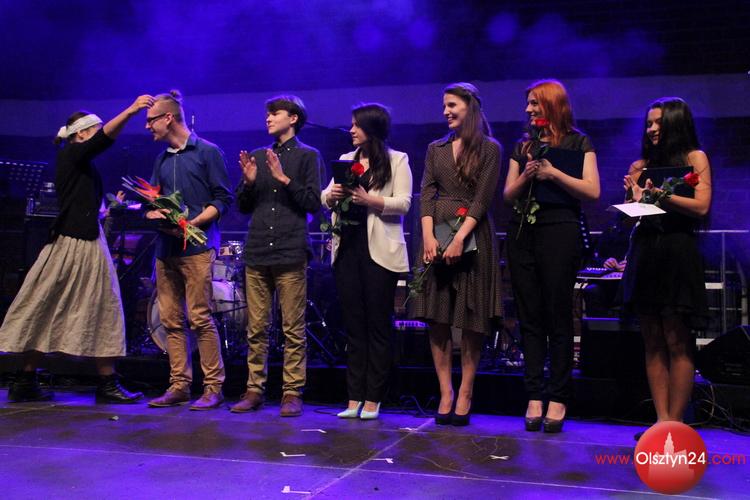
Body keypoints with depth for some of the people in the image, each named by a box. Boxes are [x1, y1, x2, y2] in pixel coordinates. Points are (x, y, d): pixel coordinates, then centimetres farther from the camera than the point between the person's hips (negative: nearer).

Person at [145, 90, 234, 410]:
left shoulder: (208, 152, 0)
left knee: (200, 319, -9)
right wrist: (154, 213, -2)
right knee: (170, 320, 6)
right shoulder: (161, 160, 19)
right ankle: (179, 386, 13)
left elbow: (223, 200, -4)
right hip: (165, 249, 7)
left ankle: (214, 387, -1)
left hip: (197, 247, -7)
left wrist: (191, 224, -15)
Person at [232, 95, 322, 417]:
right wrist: (249, 181, -1)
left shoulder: (307, 156, 5)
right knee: (256, 328, 6)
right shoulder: (257, 156, 18)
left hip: (290, 254, -4)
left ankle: (292, 393, 4)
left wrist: (284, 178, -12)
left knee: (293, 329, -2)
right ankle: (254, 389, 13)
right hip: (257, 252, 4)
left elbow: (313, 204, -4)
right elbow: (243, 207, 17)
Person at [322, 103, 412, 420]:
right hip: (347, 248, 5)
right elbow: (325, 198, 12)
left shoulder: (397, 160, 2)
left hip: (380, 251, -5)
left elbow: (403, 204, -8)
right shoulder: (346, 160, 18)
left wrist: (369, 199, -20)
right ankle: (354, 398, 11)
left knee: (378, 325, 1)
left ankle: (372, 400, 6)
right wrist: (333, 195, -10)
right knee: (353, 325, 7)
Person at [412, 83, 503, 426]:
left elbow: (483, 198, -6)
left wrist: (460, 238, -17)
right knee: (437, 318, 0)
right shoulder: (435, 149, 16)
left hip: (473, 236, -4)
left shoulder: (489, 149, 3)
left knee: (472, 320, -2)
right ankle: (445, 393, 6)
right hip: (436, 234, 4)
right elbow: (426, 194, 6)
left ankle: (465, 395, 4)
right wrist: (428, 236, -10)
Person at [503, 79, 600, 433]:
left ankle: (558, 399, 3)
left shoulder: (578, 143, 5)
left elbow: (592, 191, -5)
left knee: (558, 317, -3)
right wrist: (526, 175, -5)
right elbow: (508, 194, 12)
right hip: (522, 232, 5)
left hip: (559, 231, -4)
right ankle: (534, 396, 7)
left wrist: (553, 173, -11)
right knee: (530, 318, 3)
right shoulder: (523, 146, 17)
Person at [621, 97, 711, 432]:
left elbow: (701, 207, -6)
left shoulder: (694, 158, 6)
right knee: (653, 343, 4)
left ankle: (675, 421, -1)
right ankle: (662, 419, 8)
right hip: (644, 251, 5)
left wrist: (659, 195, -14)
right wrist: (633, 196, -4)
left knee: (677, 343, -5)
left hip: (676, 251, -5)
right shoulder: (641, 165, 16)